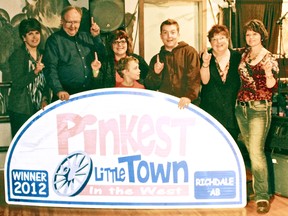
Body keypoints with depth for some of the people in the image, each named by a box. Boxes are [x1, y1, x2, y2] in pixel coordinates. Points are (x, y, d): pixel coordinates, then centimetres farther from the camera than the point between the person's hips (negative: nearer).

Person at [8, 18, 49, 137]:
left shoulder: (42, 54, 11)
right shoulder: (17, 55, -7)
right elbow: (17, 83, -14)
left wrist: (45, 99, 1)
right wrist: (35, 72, -26)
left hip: (38, 108, 5)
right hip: (21, 110, -5)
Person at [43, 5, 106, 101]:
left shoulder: (86, 37, 13)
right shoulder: (54, 40, -3)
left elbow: (102, 57, 15)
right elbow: (50, 69, -10)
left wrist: (96, 37, 2)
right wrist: (59, 90, -23)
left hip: (89, 93, 5)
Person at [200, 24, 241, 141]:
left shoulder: (237, 56, 5)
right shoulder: (205, 57, 1)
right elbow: (205, 81, -12)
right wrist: (205, 63, -26)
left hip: (232, 110, 1)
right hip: (211, 109, -1)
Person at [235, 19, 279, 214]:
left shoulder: (270, 58, -6)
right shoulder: (244, 54, 9)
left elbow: (273, 88, -8)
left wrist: (268, 72, -27)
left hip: (260, 109, -6)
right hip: (241, 107, 6)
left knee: (256, 151, -13)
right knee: (251, 150, 13)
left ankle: (262, 196, -8)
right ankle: (257, 185, 27)